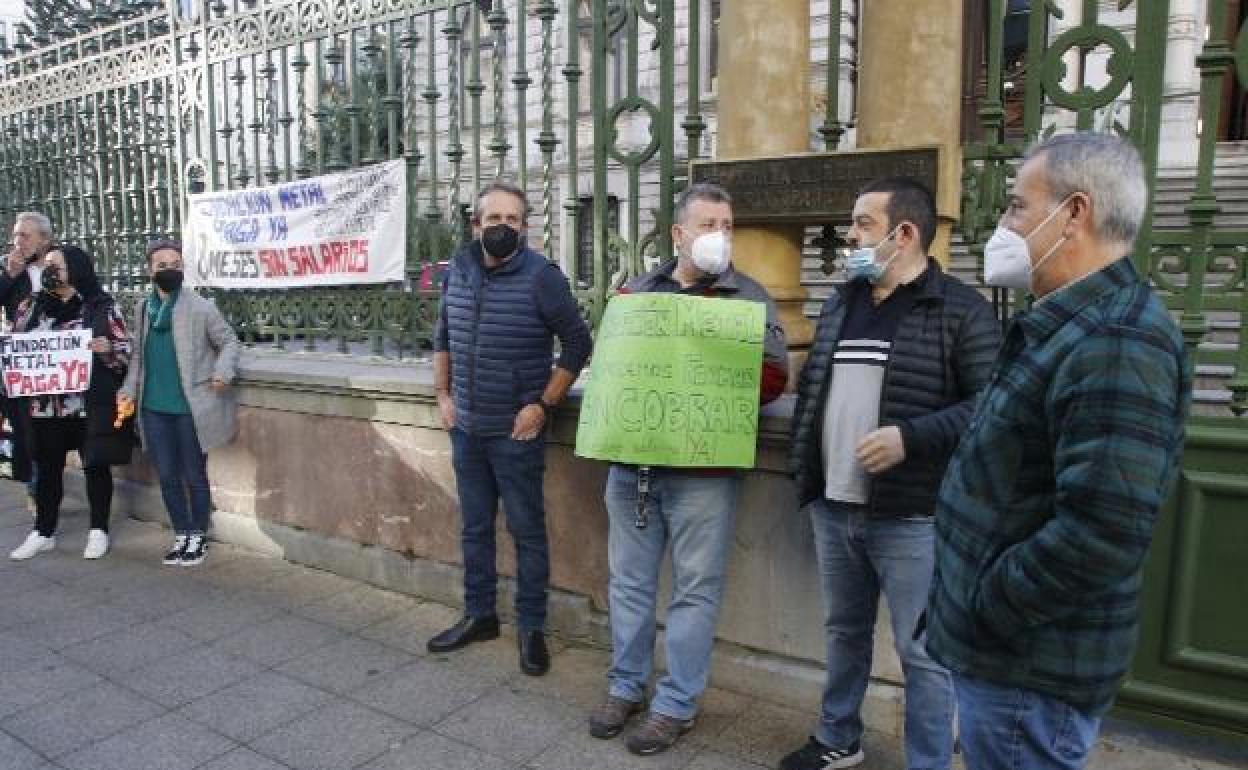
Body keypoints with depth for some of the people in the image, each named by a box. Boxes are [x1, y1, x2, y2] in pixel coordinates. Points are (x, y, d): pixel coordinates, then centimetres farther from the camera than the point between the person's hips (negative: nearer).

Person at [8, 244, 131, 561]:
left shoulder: (102, 306, -1)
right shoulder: (32, 305, 10)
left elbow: (126, 348, -2)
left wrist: (106, 349, -22)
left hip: (91, 402, -3)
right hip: (45, 402, 4)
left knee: (96, 464, 6)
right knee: (47, 467, 11)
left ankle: (98, 531, 18)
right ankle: (43, 533, 23)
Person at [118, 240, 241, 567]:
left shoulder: (201, 307, -8)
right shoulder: (143, 308, 8)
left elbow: (229, 342, -3)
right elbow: (139, 355, 16)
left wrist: (222, 373, -18)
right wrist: (129, 389, 6)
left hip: (190, 408, -5)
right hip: (154, 409, 5)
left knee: (194, 476, 7)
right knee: (167, 477, 13)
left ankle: (198, 537, 23)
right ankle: (181, 535, 28)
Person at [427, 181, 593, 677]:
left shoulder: (541, 277, -12)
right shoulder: (458, 271, 4)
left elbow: (577, 345, -9)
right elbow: (442, 338, 17)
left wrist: (542, 405, -12)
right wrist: (443, 395, 9)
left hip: (516, 432, -5)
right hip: (466, 430, 5)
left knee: (527, 531, 6)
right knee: (474, 528, 17)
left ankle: (531, 628, 20)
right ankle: (479, 615, 33)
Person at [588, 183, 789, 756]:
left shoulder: (749, 296, 2)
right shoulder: (637, 290, 12)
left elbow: (773, 375, -3)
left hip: (703, 467, -3)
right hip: (631, 460, 4)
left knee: (695, 589, 5)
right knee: (630, 581, 14)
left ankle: (676, 705, 21)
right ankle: (626, 686, 31)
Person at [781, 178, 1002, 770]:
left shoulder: (960, 310, -8)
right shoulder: (839, 304, 12)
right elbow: (810, 391, 18)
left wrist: (910, 437, -22)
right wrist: (804, 475, 13)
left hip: (911, 518, -6)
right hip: (833, 509, 7)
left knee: (922, 652, 6)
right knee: (844, 632, 21)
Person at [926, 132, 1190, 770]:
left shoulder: (1114, 344, -23)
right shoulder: (1066, 327, 12)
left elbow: (1101, 537, -31)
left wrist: (979, 609, -18)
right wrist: (967, 607, 12)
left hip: (1029, 667, -9)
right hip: (1003, 648, 9)